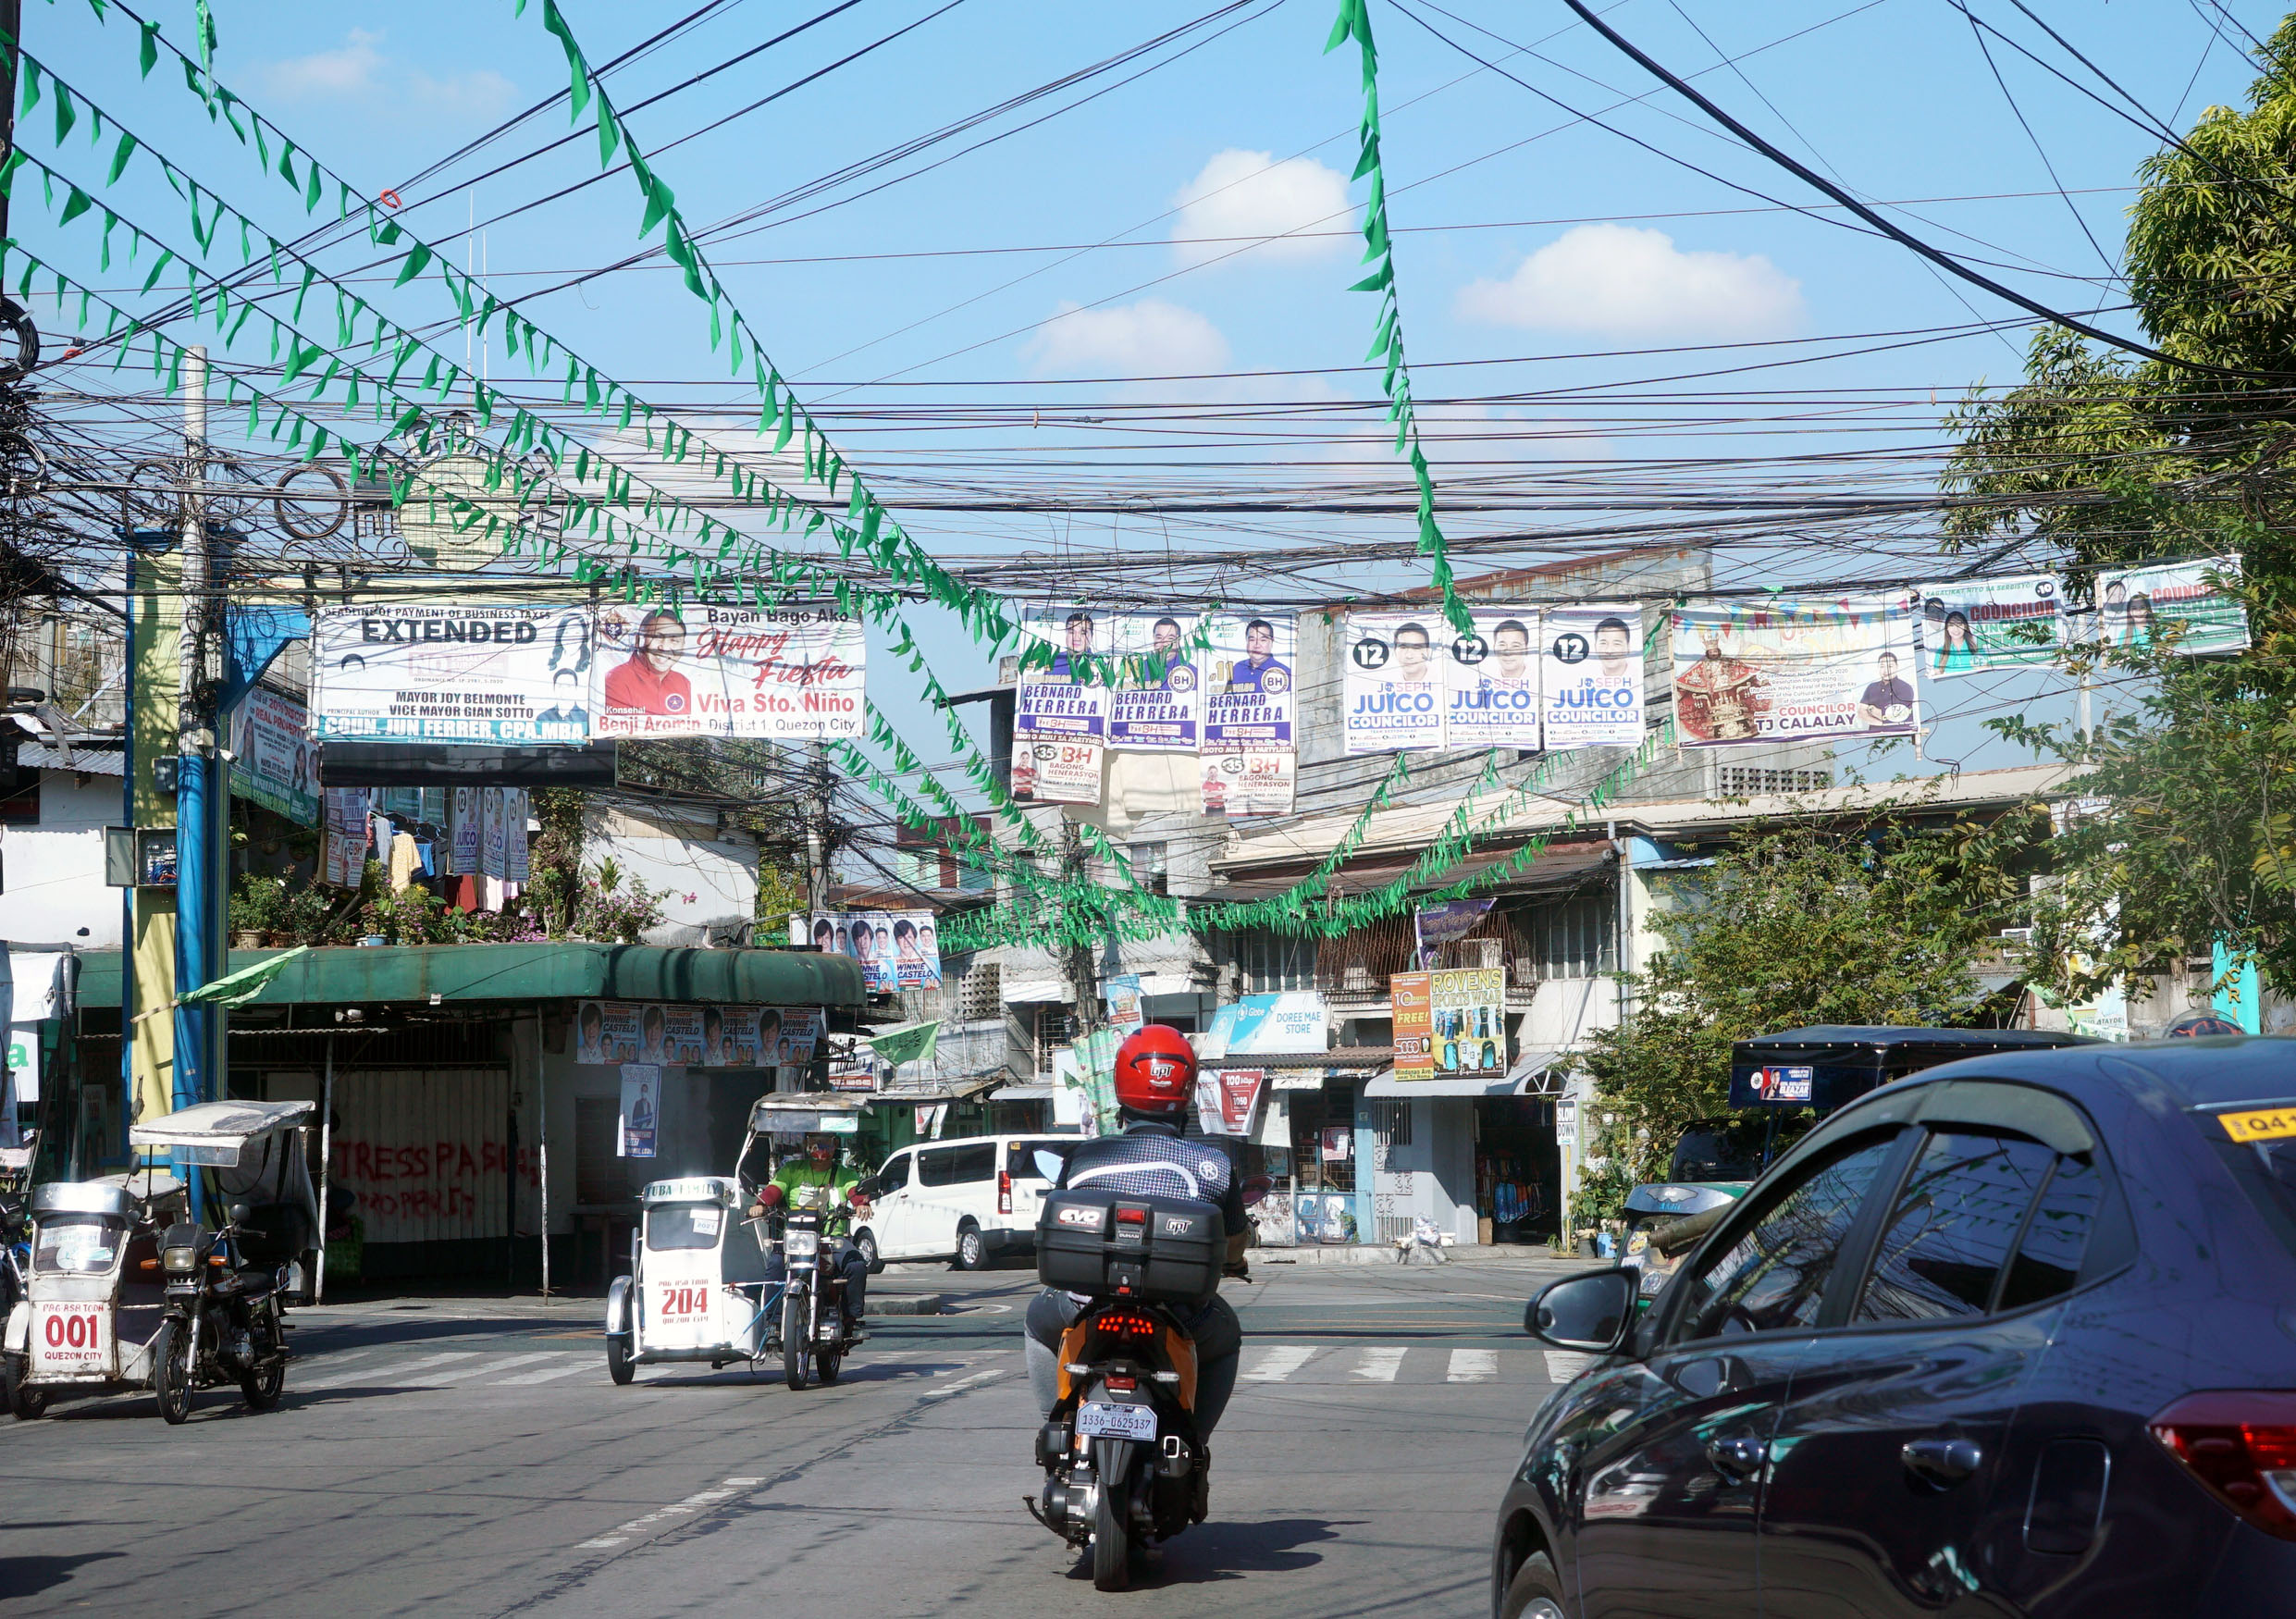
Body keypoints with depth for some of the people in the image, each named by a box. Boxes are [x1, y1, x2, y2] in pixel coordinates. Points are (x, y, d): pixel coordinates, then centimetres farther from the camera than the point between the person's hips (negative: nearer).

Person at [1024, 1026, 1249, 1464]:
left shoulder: (1083, 1157, 0)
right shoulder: (1215, 1165, -2)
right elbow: (1234, 1251, 10)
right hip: (1183, 1323, 0)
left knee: (1041, 1319, 34)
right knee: (1225, 1337, 35)